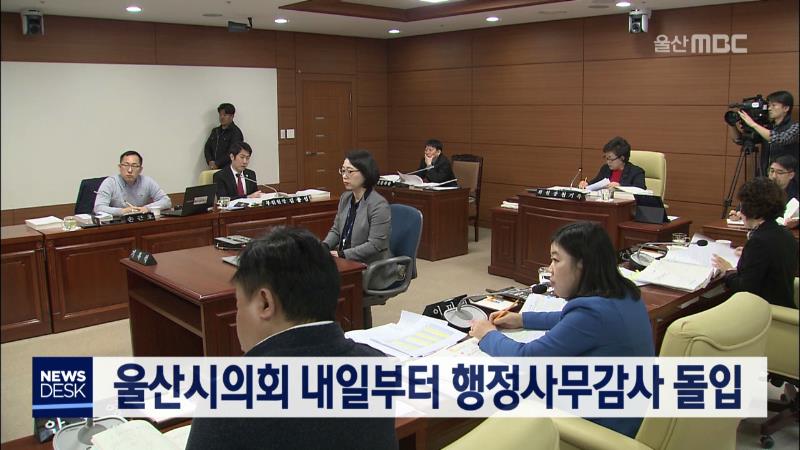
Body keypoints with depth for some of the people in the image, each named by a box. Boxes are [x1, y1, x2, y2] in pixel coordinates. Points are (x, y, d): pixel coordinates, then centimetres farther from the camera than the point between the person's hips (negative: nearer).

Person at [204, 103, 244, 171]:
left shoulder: (236, 132, -5)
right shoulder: (215, 131, 18)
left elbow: (231, 152, -13)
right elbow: (207, 147, 16)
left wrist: (217, 164, -12)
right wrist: (210, 161, -2)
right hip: (214, 169, 6)